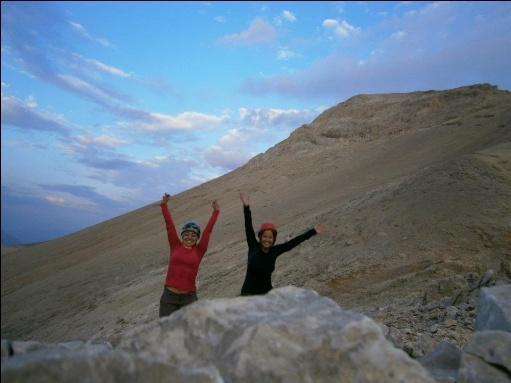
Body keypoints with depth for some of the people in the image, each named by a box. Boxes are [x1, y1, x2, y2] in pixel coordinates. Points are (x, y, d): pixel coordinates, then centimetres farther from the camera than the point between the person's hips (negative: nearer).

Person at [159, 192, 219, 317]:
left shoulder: (199, 250, 1)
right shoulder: (175, 246, 3)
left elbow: (208, 230, 0)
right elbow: (169, 225, 1)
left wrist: (216, 211, 1)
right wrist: (164, 205, 0)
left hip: (189, 297, 0)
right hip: (169, 296, 0)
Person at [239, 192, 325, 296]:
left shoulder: (274, 251, -6)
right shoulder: (253, 247, -13)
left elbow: (294, 242, -5)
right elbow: (248, 227, -23)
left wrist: (313, 231, -4)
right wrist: (246, 206, -33)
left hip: (267, 292, 4)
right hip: (249, 293, -4)